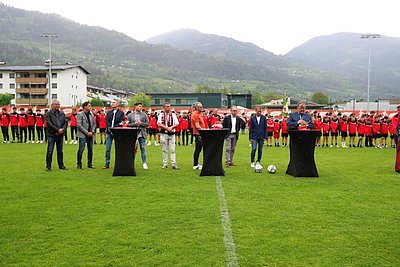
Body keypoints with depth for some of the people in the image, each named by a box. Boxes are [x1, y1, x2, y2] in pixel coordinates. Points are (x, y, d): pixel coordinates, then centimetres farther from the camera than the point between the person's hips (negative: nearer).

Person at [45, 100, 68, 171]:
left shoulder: (62, 113, 12)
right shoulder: (48, 113, -4)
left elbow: (66, 122, 7)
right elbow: (49, 123, -14)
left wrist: (63, 129, -11)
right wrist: (57, 130, -17)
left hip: (60, 135, 5)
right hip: (51, 135, -5)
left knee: (60, 151, 12)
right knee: (50, 151, -1)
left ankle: (61, 165, 20)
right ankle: (48, 166, 7)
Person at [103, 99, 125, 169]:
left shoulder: (121, 113, 2)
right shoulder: (108, 112, 14)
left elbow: (121, 123, -6)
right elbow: (107, 122, 5)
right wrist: (109, 129, -11)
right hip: (109, 132, 3)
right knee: (108, 149, 3)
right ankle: (107, 163, 9)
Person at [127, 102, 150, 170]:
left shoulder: (144, 114, 8)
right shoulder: (130, 115, 7)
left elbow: (147, 123, 5)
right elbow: (128, 124, 4)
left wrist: (140, 123, -10)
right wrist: (134, 124, -11)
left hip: (142, 134, 0)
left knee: (143, 148, 0)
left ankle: (144, 163, 6)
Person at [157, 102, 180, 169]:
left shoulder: (173, 115, 9)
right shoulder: (161, 115, 4)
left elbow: (177, 124, 3)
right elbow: (159, 124, -8)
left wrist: (171, 127, -15)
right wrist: (167, 128, -17)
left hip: (172, 134, 1)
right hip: (164, 134, -1)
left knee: (172, 150, -1)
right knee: (164, 150, 5)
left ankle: (174, 164, -1)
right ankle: (165, 164, 11)